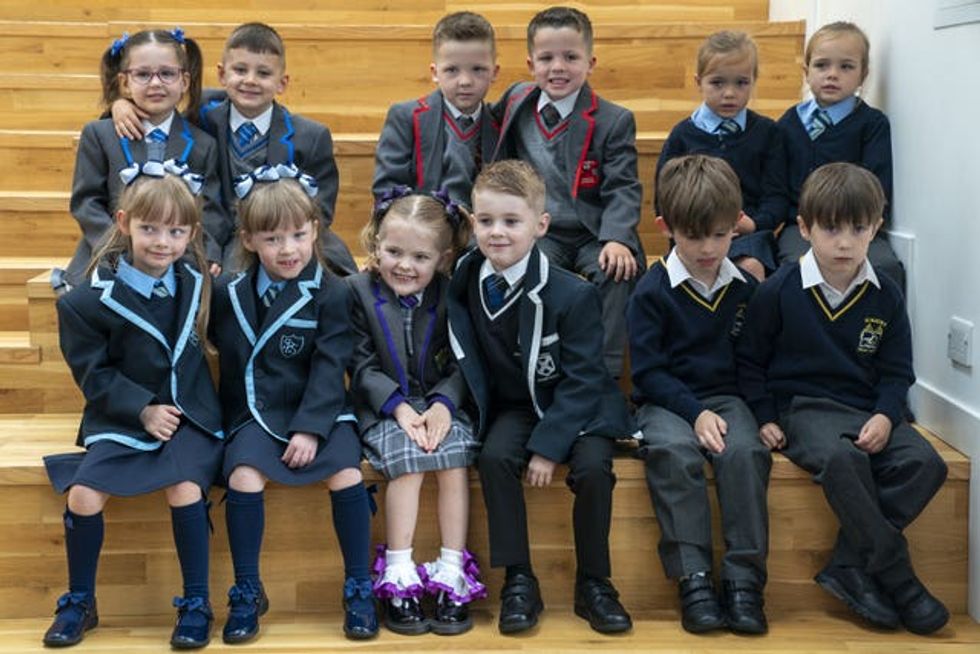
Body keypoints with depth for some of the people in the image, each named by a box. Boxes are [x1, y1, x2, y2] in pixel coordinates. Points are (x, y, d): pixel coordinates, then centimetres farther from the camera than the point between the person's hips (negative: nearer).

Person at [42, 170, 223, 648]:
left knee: (185, 489, -25)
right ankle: (79, 603, 7)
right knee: (83, 495, -18)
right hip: (121, 418, 0)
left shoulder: (197, 281, 1)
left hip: (187, 415, 1)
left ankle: (196, 604, -7)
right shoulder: (91, 299, -10)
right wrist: (143, 409, -16)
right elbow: (93, 373, -6)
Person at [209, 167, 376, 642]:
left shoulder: (330, 293, -4)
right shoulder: (228, 293, 4)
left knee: (346, 475, -25)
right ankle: (247, 593, -8)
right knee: (244, 477, -26)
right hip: (254, 413, 2)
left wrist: (310, 429, -18)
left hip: (318, 411, -1)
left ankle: (359, 587, -5)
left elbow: (329, 370, -9)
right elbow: (221, 346, 20)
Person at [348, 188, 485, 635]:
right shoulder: (358, 292, -1)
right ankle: (398, 578, -24)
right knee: (408, 462, -29)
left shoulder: (451, 295, 3)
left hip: (440, 404, 2)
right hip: (385, 408, -2)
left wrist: (444, 403, -17)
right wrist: (398, 406, -17)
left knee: (455, 462, -25)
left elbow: (460, 363, 1)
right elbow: (363, 366, -5)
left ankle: (452, 575, -20)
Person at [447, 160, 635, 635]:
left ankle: (593, 583, -9)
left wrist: (548, 445, -23)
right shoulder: (466, 284, -5)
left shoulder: (572, 294, -19)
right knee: (494, 458, -27)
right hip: (513, 406, 3)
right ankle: (518, 581, -16)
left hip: (575, 408, -3)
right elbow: (468, 360, 6)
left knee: (593, 467, -28)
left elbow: (582, 381, -18)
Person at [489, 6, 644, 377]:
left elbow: (622, 189, -7)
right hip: (540, 233, 2)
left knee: (616, 273, -32)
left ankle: (605, 372, -25)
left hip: (594, 235, -2)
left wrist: (617, 239, -23)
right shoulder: (518, 102, 9)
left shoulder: (614, 121, -1)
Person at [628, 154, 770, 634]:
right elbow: (647, 371, -7)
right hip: (666, 401, -2)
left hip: (724, 397, 2)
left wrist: (743, 411, -5)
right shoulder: (652, 290, -4)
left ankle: (744, 580, -25)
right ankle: (692, 578, -30)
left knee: (746, 451, -29)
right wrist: (695, 412, -18)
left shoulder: (745, 288, 7)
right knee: (673, 451, -34)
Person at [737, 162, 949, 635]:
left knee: (924, 463, -23)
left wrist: (885, 416, -11)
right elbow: (749, 360, 4)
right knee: (842, 457, -36)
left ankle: (849, 569, -18)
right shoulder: (778, 291, -2)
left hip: (866, 411, 4)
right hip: (801, 409, -4)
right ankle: (897, 580, -23)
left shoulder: (885, 298, 7)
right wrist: (764, 418, -8)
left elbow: (896, 372, 9)